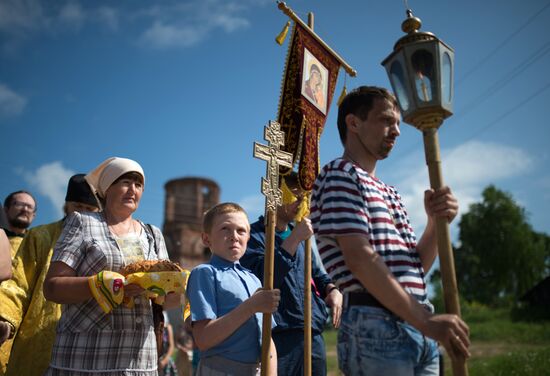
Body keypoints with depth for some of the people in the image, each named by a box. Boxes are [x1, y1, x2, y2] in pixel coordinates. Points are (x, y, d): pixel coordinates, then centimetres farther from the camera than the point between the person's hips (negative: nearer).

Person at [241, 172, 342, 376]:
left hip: (314, 335, 7)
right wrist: (294, 239, -17)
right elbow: (262, 278, -19)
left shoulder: (298, 234, 17)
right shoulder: (254, 234, -4)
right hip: (280, 337, -7)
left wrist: (332, 289, 3)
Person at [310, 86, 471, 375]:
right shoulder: (340, 174, -5)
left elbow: (417, 266, 15)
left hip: (418, 331, 8)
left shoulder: (390, 193, 20)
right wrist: (426, 321, -17)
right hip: (376, 325, -8)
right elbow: (360, 259, -16)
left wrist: (436, 221, -3)